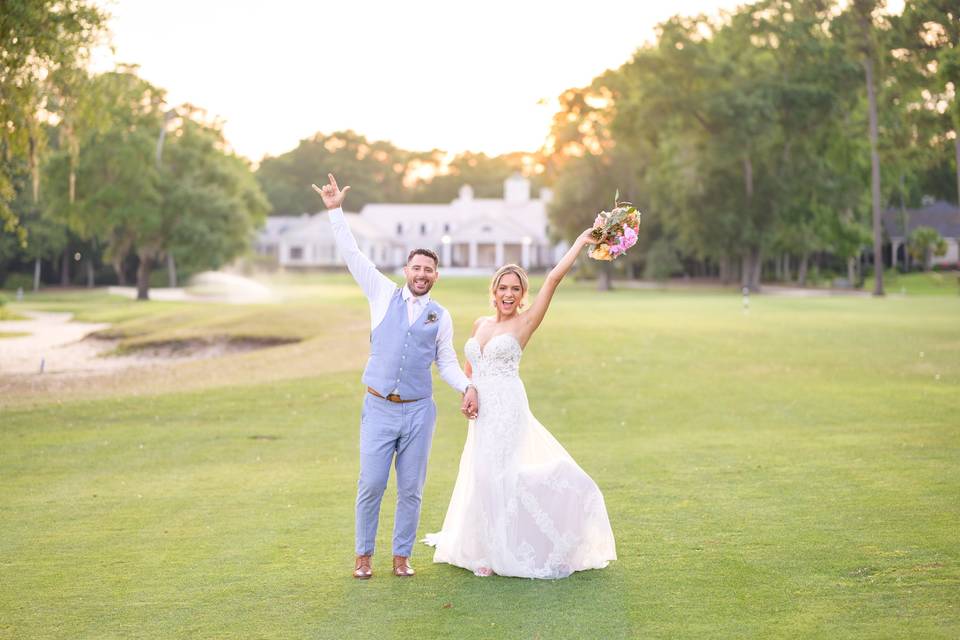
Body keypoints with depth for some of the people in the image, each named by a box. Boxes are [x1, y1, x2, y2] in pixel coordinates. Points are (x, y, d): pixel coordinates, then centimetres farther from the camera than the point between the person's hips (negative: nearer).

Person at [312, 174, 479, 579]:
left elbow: (447, 362, 13)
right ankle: (364, 555, 13)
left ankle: (402, 556, 17)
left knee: (411, 489, 5)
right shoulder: (384, 295, 5)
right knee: (371, 484, -3)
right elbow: (353, 256, 2)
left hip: (419, 411, 1)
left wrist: (467, 386, -5)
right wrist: (336, 212, -4)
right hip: (379, 408, -1)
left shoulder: (441, 316, 8)